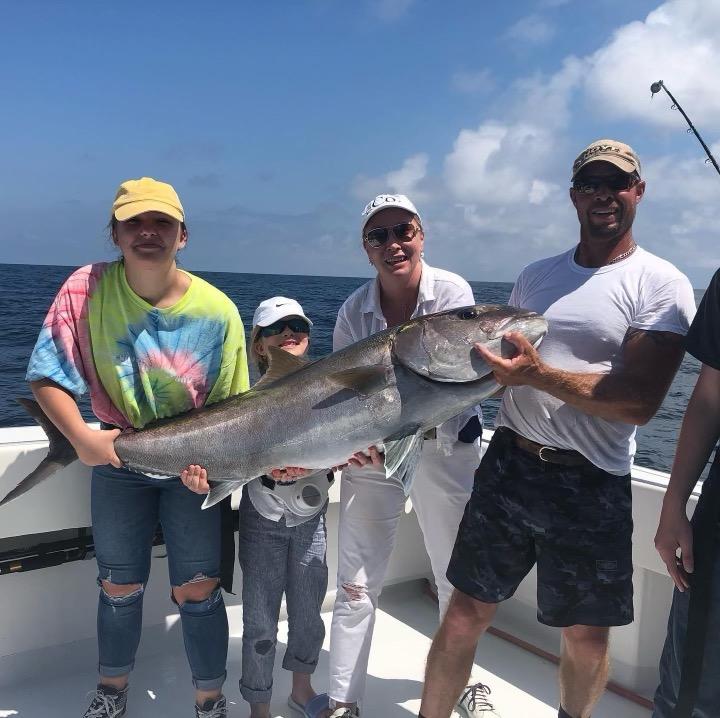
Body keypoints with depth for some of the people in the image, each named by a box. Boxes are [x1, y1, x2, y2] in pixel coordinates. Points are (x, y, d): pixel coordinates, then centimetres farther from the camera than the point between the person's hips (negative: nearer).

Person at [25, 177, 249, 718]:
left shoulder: (216, 310, -16)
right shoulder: (88, 289, -15)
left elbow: (233, 408, -9)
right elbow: (48, 375, -11)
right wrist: (82, 438, -24)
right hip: (118, 456, 2)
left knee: (197, 590, 1)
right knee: (120, 586, 15)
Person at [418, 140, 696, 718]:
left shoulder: (660, 285, -4)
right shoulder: (536, 276, 12)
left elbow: (640, 401, -16)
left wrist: (537, 373, -24)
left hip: (592, 485, -3)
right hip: (508, 464, 3)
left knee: (586, 638, 12)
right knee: (466, 615, 6)